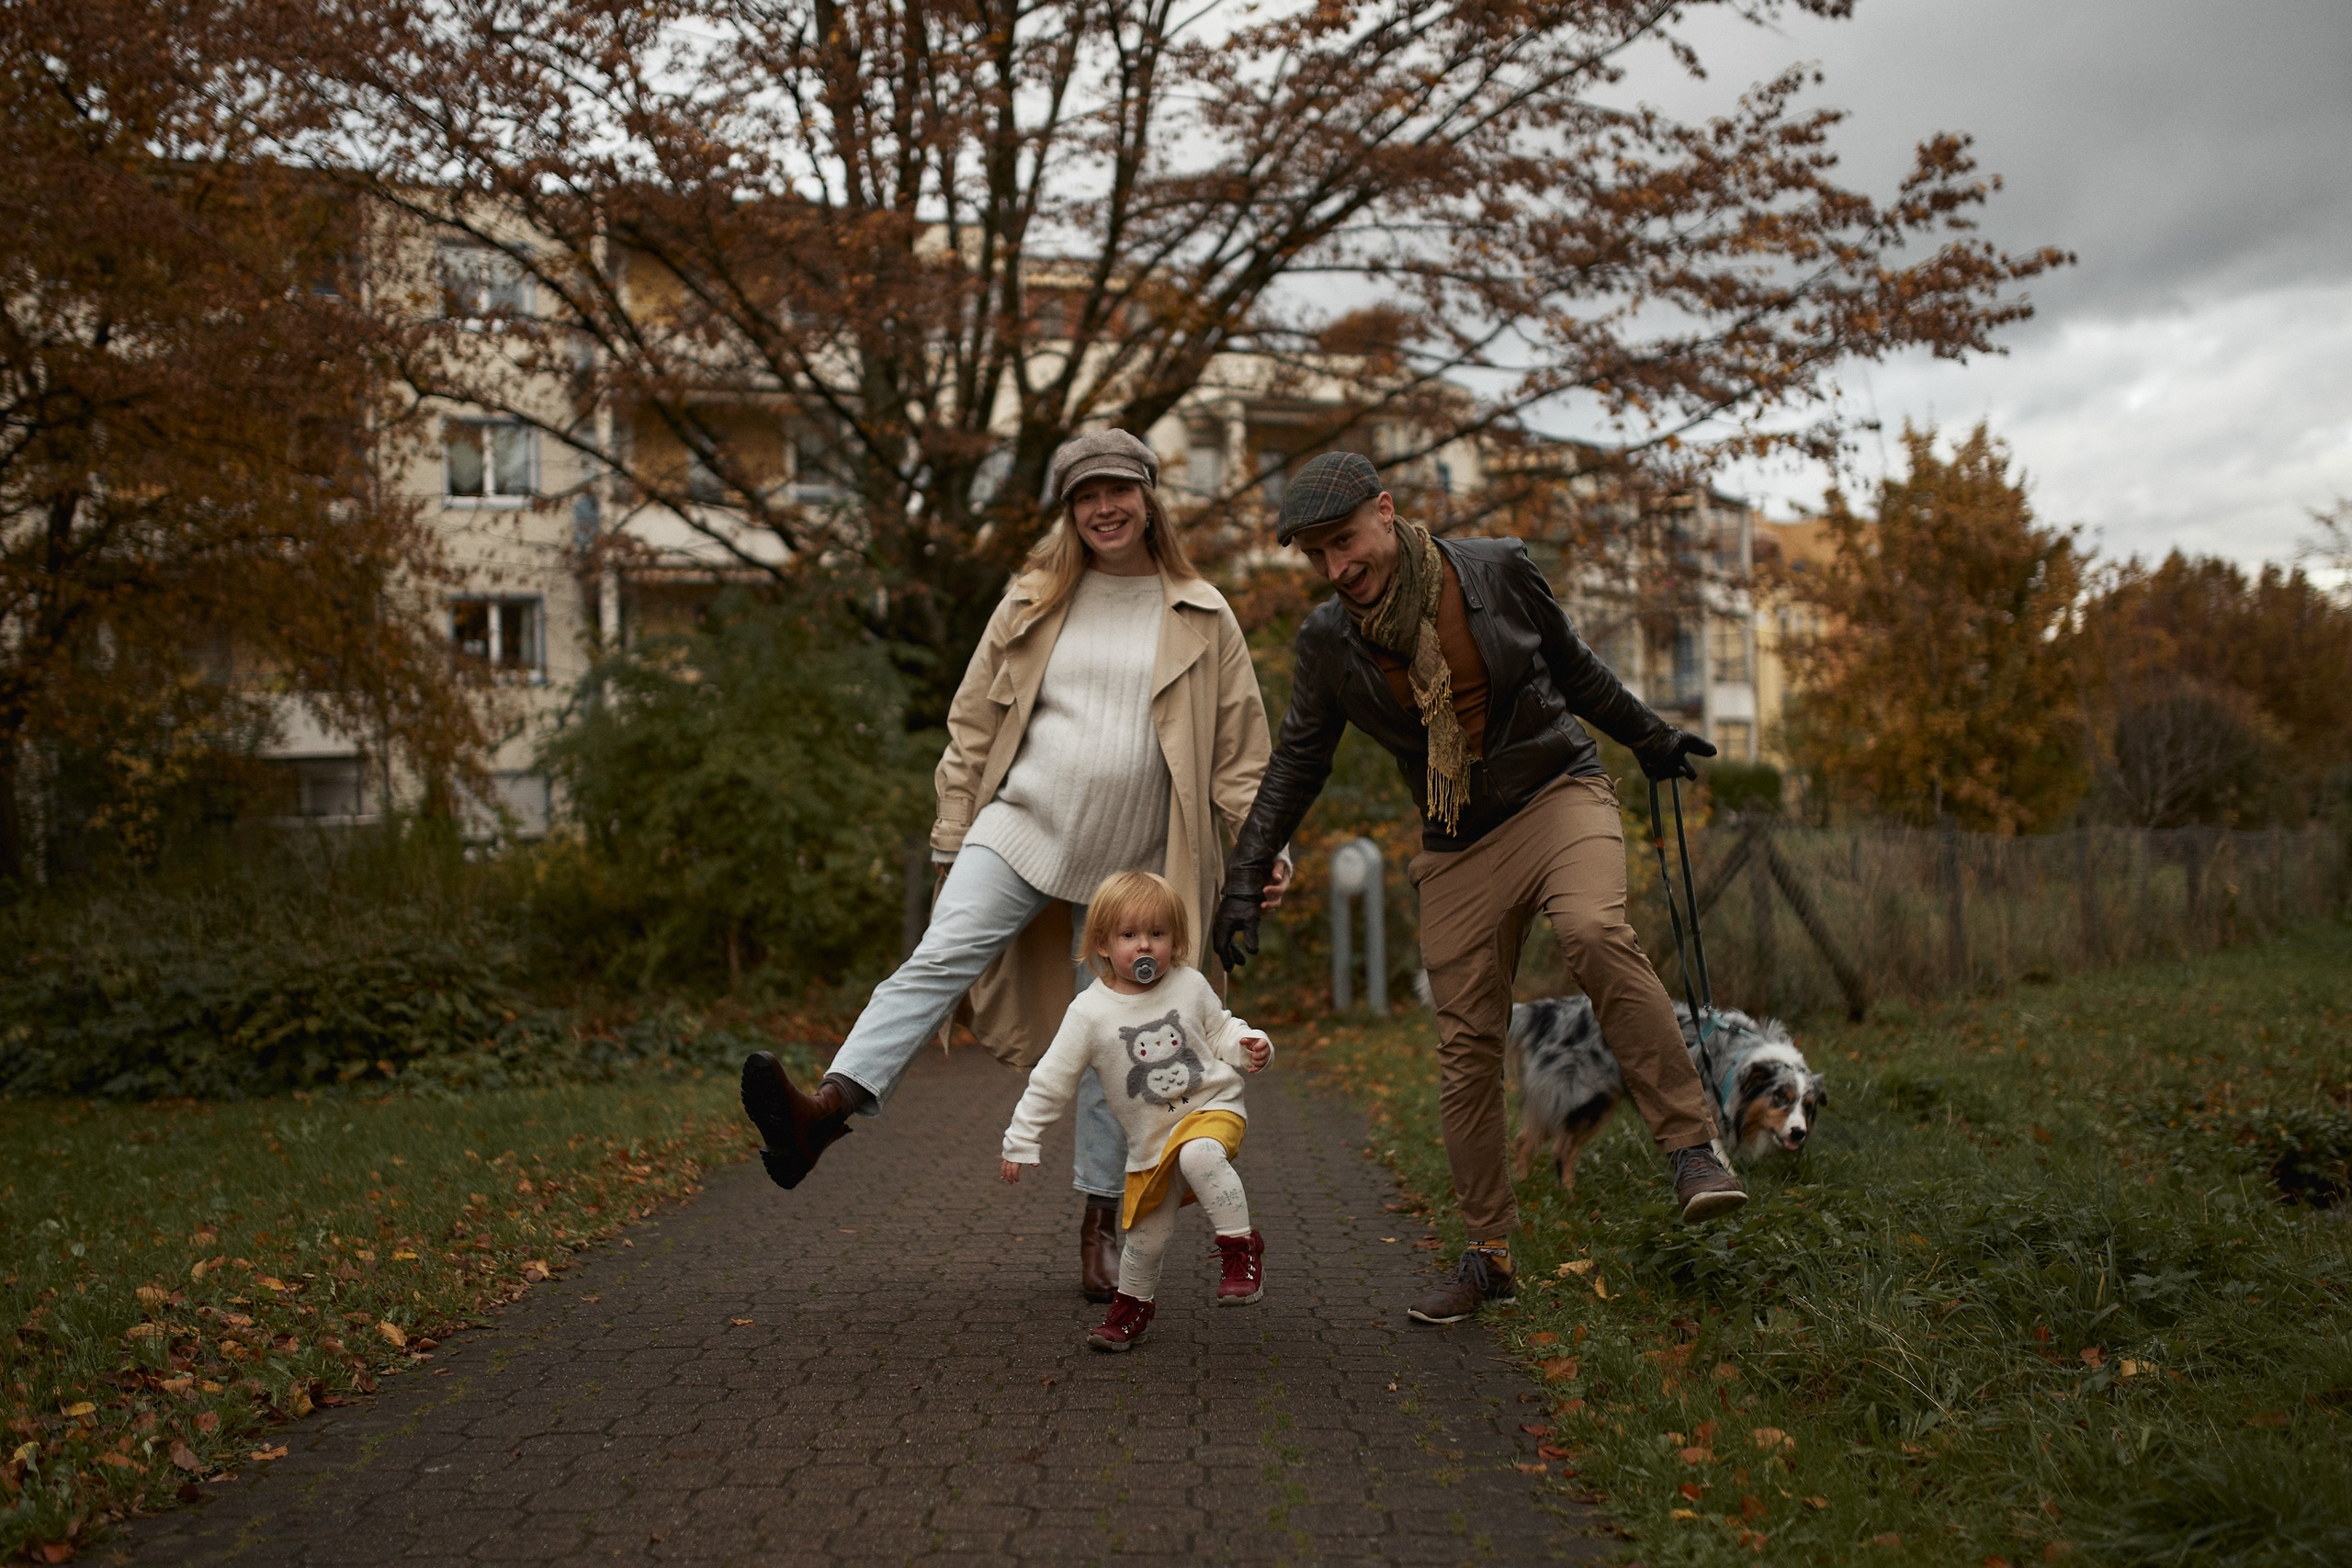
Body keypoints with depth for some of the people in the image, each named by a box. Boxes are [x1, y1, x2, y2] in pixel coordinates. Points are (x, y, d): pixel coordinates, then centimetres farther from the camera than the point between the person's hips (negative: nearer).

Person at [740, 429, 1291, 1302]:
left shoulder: (1202, 619, 5)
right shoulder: (1035, 604, 8)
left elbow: (1238, 751, 7)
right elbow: (974, 724, 11)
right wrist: (952, 836, 7)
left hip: (1130, 867, 0)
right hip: (1022, 827, 0)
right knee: (940, 957, -23)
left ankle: (1101, 1223, 18)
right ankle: (831, 1106, -37)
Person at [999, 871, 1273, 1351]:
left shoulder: (1190, 986, -3)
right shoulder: (1091, 1012, -8)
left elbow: (1219, 1030, 15)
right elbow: (1051, 1082, -3)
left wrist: (1247, 1045, -7)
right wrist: (1020, 1142, -2)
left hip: (1213, 1106, -1)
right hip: (1151, 1139, 1)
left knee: (1200, 1153, -36)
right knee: (1147, 1237, 6)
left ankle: (1241, 1245, -20)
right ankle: (1131, 1305, 36)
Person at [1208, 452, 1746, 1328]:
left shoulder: (1496, 572, -8)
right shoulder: (1328, 641, -4)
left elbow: (1572, 667, 10)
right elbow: (1296, 764, 6)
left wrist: (1648, 738, 19)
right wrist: (1244, 880, 1)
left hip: (1560, 793, -2)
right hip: (1458, 846, 3)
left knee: (1594, 933, -33)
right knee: (1465, 1045, -1)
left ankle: (1691, 1146, -24)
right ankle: (1488, 1255, 12)